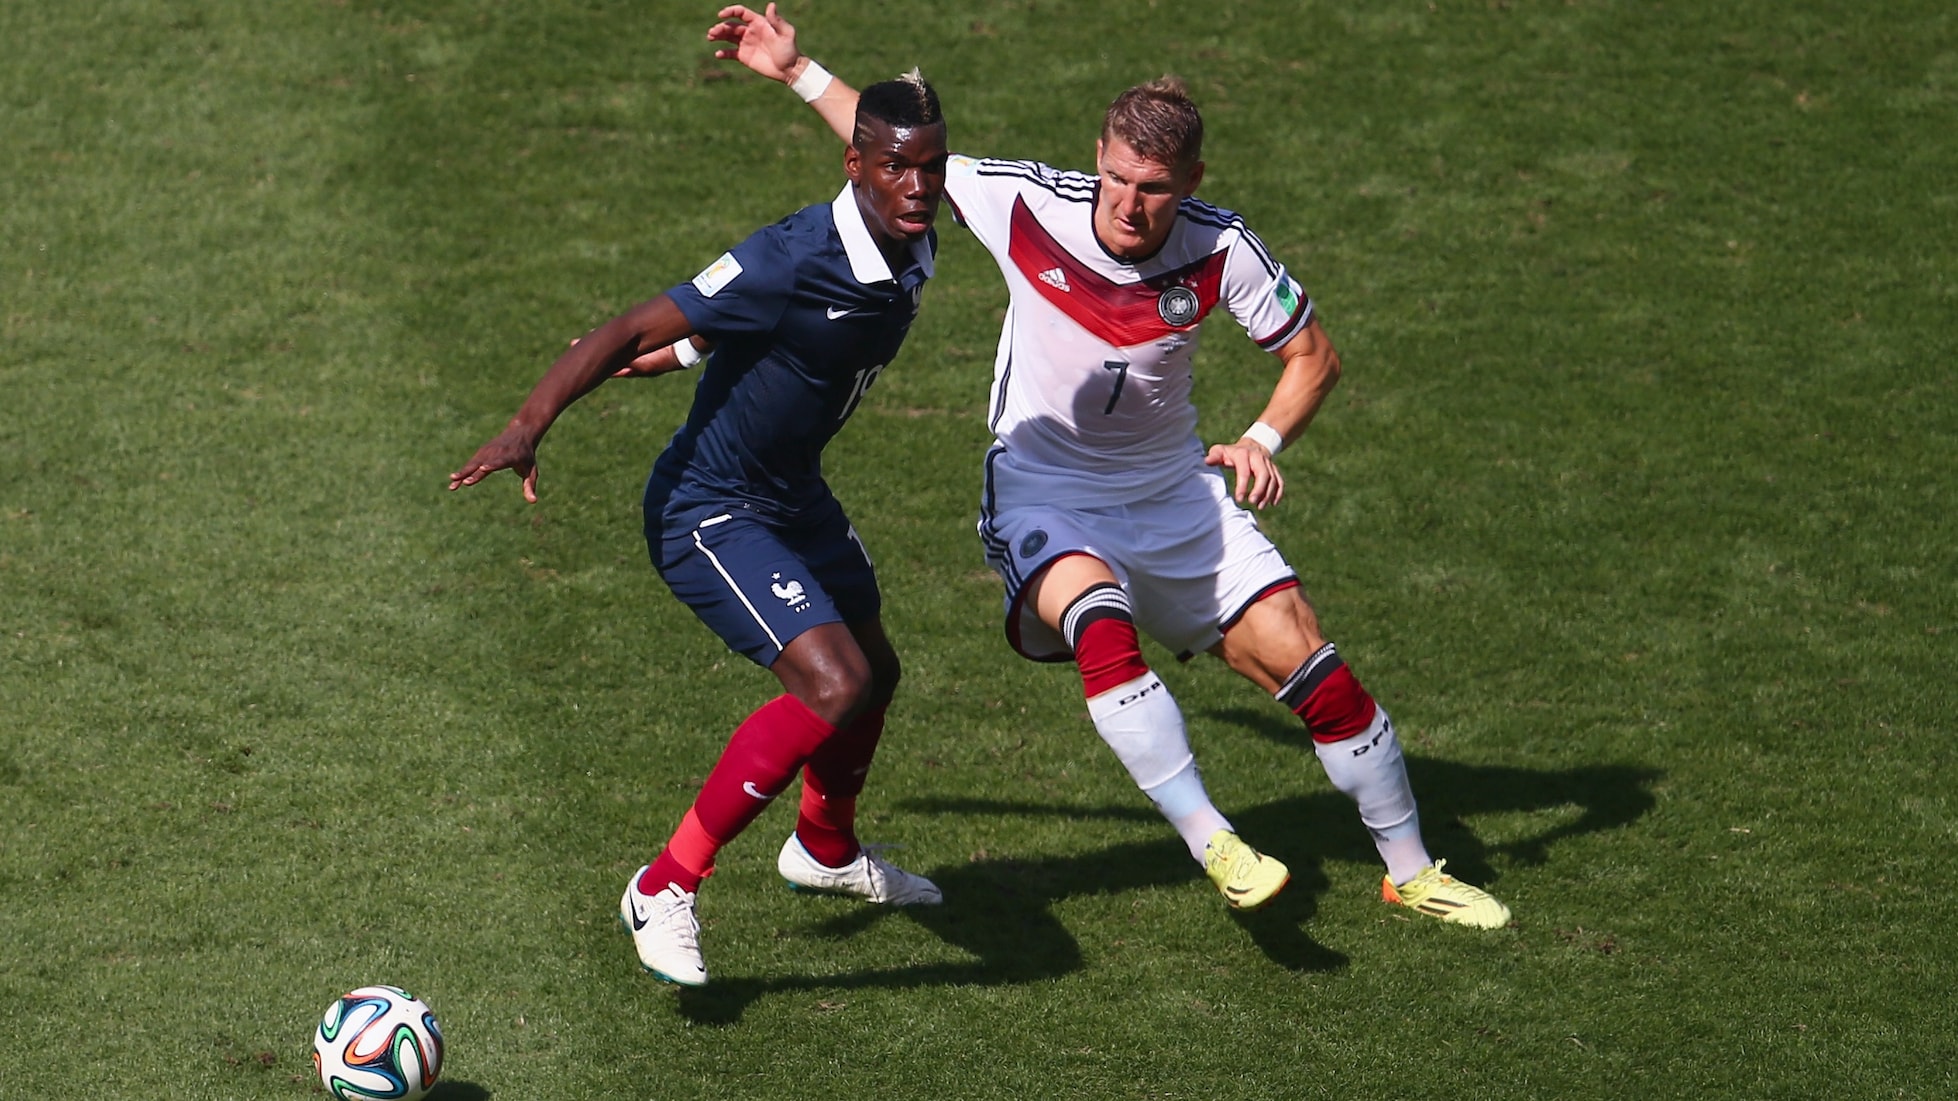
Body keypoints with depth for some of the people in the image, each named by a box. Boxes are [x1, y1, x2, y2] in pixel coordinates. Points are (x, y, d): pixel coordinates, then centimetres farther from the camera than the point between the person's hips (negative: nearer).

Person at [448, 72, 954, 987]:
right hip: (710, 512, -9)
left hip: (794, 497, 9)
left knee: (872, 671, 25)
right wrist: (528, 427, -36)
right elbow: (637, 331, -28)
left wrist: (679, 352, 26)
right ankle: (665, 892, -13)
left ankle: (825, 850, 56)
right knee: (832, 683, -24)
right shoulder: (794, 259, -31)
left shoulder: (913, 255, -4)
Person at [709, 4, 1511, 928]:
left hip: (1176, 494, 2)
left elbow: (1312, 356, -2)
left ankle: (1411, 872, 14)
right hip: (1044, 495, -2)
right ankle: (1211, 843, -28)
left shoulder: (1221, 250, -16)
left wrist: (1262, 440, -19)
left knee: (1308, 667, -5)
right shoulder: (1028, 204, -17)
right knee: (1103, 631, -35)